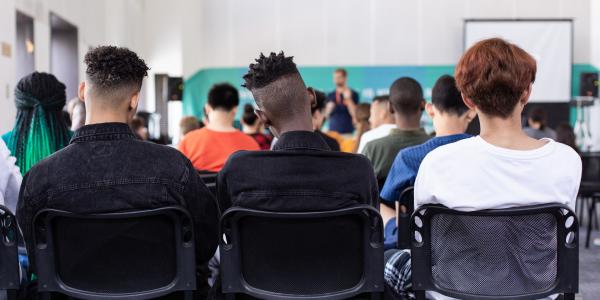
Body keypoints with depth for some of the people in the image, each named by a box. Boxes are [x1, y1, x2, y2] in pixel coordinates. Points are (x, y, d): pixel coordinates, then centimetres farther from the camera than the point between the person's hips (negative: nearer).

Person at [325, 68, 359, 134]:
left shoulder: (353, 94, 0)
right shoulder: (330, 95, 11)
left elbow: (354, 114, -8)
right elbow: (326, 116, 14)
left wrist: (348, 99, -15)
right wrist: (329, 109, -5)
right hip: (332, 131, 3)